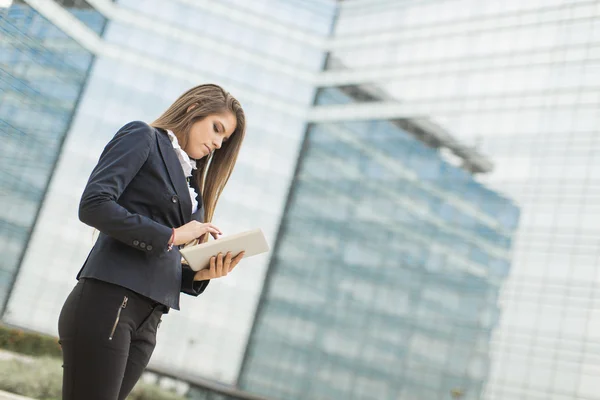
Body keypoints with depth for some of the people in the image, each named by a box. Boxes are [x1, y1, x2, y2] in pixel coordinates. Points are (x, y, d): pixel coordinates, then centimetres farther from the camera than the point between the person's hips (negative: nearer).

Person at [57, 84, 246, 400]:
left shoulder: (189, 180, 22)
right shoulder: (143, 137, 2)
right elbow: (93, 204, -13)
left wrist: (201, 273, -1)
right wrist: (171, 235, -11)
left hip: (147, 319, 7)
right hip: (107, 302, -7)